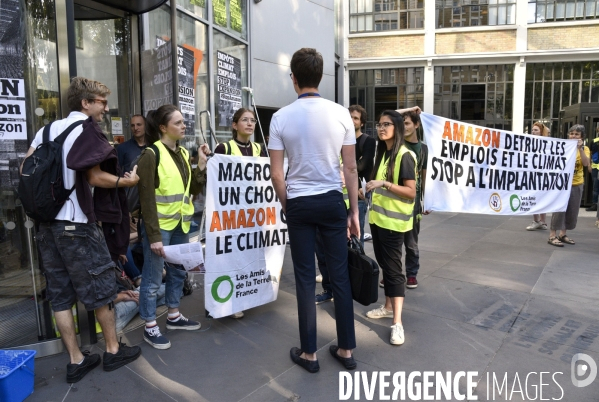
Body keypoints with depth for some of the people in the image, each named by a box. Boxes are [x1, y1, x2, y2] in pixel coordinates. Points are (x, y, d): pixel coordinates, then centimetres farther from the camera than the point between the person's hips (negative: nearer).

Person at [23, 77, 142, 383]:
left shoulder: (48, 129, 13)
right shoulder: (86, 128, -9)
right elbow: (95, 177, -16)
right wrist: (127, 181, -2)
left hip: (46, 222, 8)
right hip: (75, 223, -7)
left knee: (60, 294, 9)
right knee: (99, 286, 6)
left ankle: (76, 360, 18)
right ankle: (113, 350, 19)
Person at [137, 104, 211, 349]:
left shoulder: (183, 153, 10)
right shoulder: (151, 155, -12)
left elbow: (193, 190, 10)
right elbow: (146, 199, -15)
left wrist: (202, 165, -2)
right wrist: (154, 235, -18)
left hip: (181, 224, 7)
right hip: (160, 226, -7)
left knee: (178, 273, 17)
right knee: (153, 278, 3)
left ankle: (174, 316, 33)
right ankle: (150, 327, 17)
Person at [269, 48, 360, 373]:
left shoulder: (281, 117, -5)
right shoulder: (341, 114, -3)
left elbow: (276, 174, -5)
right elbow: (350, 168, -1)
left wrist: (288, 208, 10)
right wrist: (354, 211, 7)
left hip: (299, 203, -1)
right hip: (332, 201, 1)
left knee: (305, 279, 8)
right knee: (339, 275, 10)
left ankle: (308, 353, 22)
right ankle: (345, 349, 23)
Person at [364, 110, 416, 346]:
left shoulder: (405, 156, -13)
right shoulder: (382, 152, 12)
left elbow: (411, 192, -19)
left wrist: (384, 184, -26)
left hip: (394, 221, -8)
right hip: (378, 217, 8)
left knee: (393, 268, -7)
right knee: (384, 265, 16)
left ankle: (397, 323, -1)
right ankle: (388, 307, 30)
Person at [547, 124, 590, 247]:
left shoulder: (585, 149, 3)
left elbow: (586, 163, -14)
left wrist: (580, 148, -20)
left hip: (577, 184, 3)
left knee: (572, 211, 8)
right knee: (559, 209, -6)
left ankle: (562, 234, 20)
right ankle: (552, 236, -3)